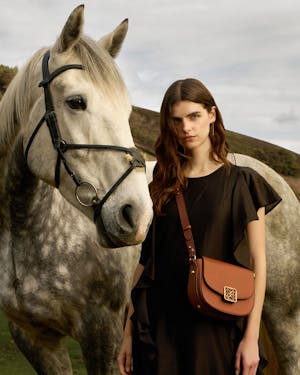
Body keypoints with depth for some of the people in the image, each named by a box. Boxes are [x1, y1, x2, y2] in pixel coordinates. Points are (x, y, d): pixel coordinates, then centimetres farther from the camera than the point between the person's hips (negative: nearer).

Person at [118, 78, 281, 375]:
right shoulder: (162, 186, 6)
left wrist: (252, 337, -10)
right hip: (160, 325, 3)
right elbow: (145, 259, 7)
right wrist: (129, 333, 5)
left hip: (216, 328, -2)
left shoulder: (241, 183, -2)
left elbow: (257, 262, -5)